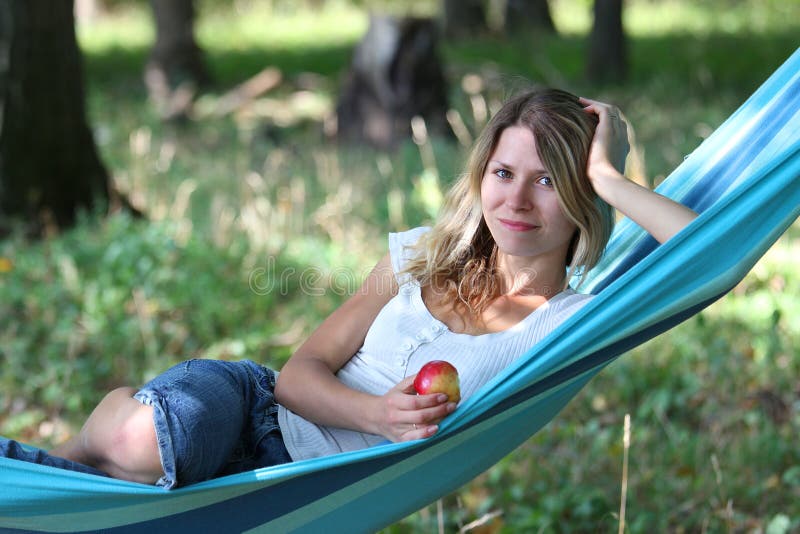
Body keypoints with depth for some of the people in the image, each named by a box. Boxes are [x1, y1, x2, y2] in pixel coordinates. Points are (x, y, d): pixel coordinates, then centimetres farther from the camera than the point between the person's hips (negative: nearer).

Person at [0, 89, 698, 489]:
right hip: (256, 403, 3)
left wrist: (609, 177, -14)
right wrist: (376, 414, -18)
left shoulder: (574, 324, -5)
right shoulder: (426, 257, 7)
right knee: (133, 433, -34)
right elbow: (301, 371, 3)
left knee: (144, 449, -31)